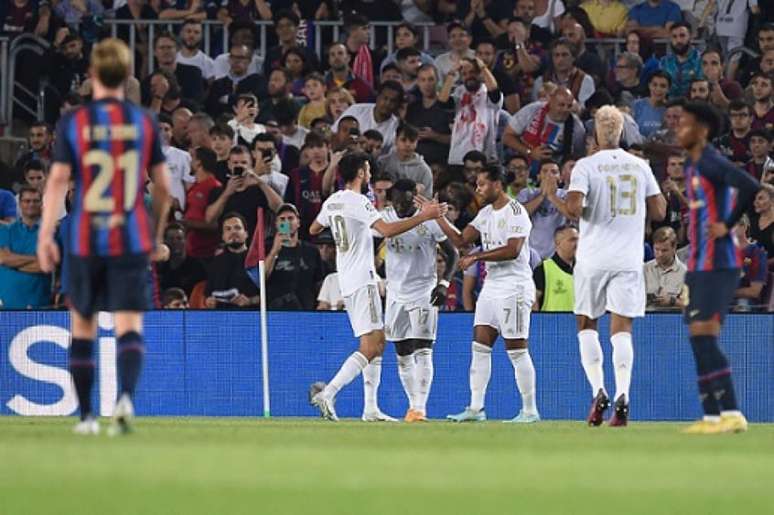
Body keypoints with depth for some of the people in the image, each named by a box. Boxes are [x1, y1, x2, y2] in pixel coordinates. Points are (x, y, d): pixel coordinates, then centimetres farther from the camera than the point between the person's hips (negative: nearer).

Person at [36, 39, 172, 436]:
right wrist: (157, 233, 20)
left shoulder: (73, 123, -2)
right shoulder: (144, 122, 3)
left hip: (84, 241, 0)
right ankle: (126, 396, -29)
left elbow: (58, 180, -9)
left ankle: (86, 415, 18)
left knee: (83, 327, 14)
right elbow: (163, 186, 6)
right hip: (132, 240, 0)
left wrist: (45, 235, -8)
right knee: (129, 326, -4)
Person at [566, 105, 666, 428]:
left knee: (586, 325, 12)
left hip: (593, 257, -2)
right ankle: (622, 395, -15)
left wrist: (581, 214, 4)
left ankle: (598, 391, -2)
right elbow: (659, 211, 7)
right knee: (621, 328, 1)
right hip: (629, 258, 2)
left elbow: (573, 206, -18)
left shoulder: (586, 165, -6)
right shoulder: (639, 166, 5)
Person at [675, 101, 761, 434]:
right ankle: (712, 416, 9)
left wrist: (727, 225, -20)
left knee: (704, 336, -14)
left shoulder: (711, 162, -13)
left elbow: (750, 187, -28)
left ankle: (732, 413, -16)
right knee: (700, 339, 8)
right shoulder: (692, 166, 16)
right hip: (699, 264, 10)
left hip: (717, 263, -10)